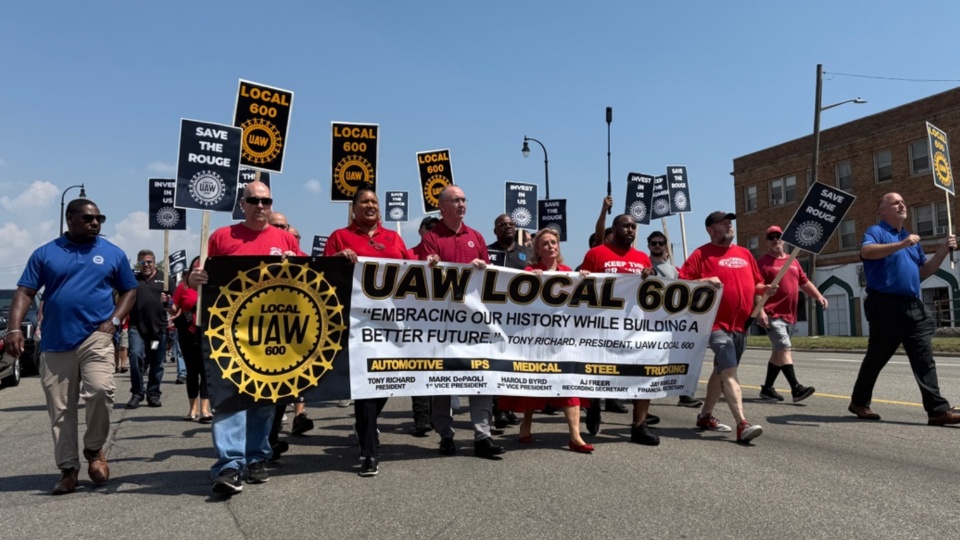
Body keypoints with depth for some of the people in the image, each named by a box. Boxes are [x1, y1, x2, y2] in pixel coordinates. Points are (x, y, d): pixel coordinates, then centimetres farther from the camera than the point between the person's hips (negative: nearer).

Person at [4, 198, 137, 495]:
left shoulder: (113, 253, 8)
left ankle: (94, 449, 3)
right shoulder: (45, 253, 8)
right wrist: (14, 328, -9)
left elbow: (129, 290, 12)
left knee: (101, 390, -22)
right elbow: (25, 292, 4)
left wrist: (114, 320, -3)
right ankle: (68, 468, 17)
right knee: (60, 410, 5)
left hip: (96, 338, -1)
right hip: (55, 343, 2)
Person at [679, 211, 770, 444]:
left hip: (741, 324, 7)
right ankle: (742, 424, -19)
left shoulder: (744, 254, 15)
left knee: (722, 371, 15)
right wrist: (704, 281, -24)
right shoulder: (701, 254, -4)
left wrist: (766, 289, 2)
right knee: (729, 372, -16)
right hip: (717, 323, -7)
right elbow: (683, 282, -9)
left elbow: (755, 284, 23)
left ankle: (705, 415, 28)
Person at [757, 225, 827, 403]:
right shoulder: (763, 262, -6)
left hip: (789, 315, 8)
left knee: (778, 351, 11)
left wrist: (818, 296, 10)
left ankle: (767, 388, 20)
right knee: (784, 348, -14)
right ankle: (796, 388, -16)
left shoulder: (793, 261, 16)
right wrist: (760, 311, -21)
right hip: (773, 314, -8)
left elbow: (805, 282, 24)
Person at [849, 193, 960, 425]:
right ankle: (859, 402, 17)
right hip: (886, 306, -7)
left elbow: (923, 271, 22)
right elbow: (867, 252, -25)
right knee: (877, 357, 2)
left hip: (913, 307, 7)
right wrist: (901, 244, -33)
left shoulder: (910, 238, 22)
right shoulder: (876, 231, -2)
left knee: (924, 358, 0)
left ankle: (938, 410, -2)